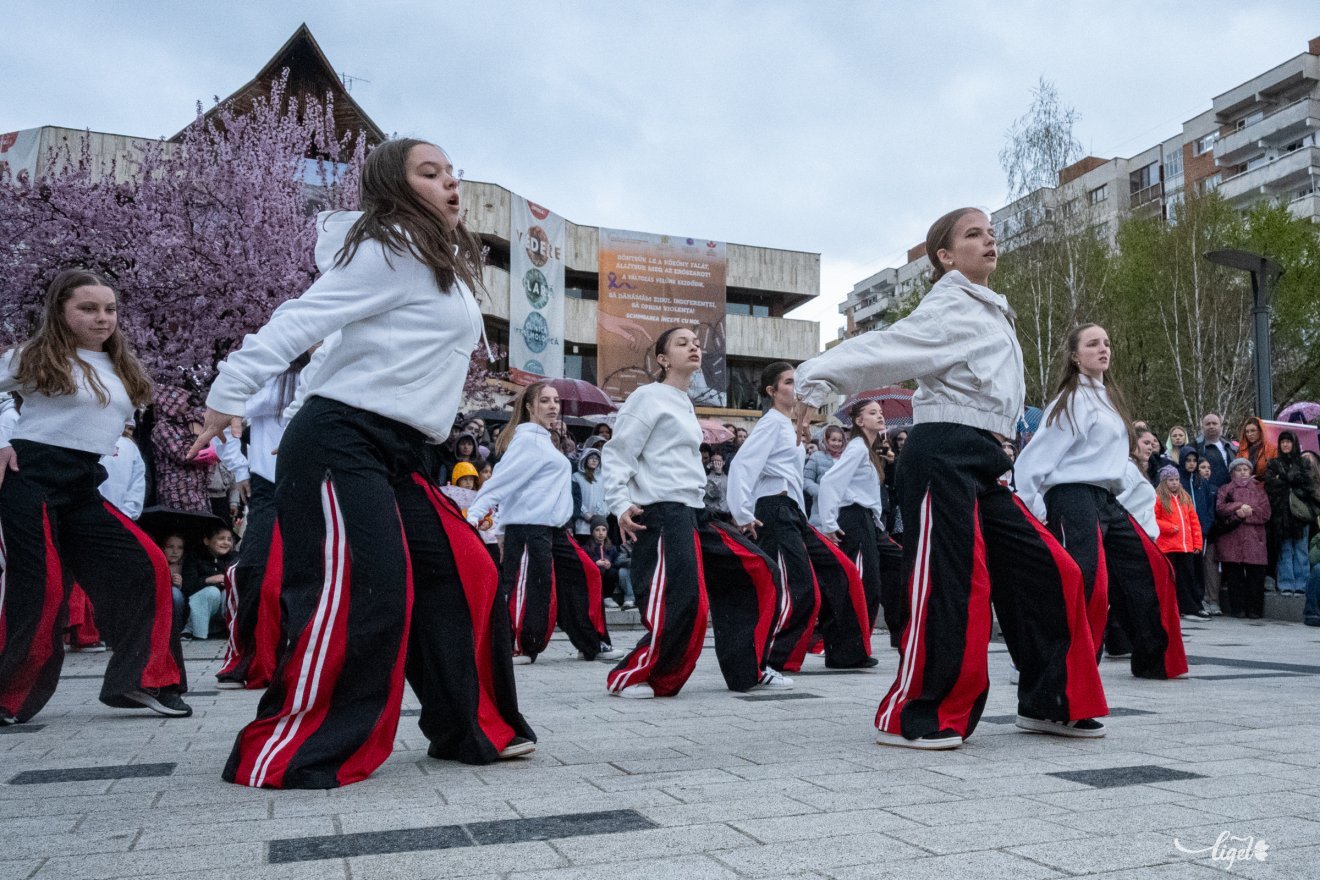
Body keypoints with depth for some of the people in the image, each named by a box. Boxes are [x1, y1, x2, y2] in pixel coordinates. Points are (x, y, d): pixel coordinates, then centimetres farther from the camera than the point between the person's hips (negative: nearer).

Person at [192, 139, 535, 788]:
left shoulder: (444, 265, 21)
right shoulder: (392, 253, -8)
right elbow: (302, 321, -16)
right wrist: (228, 396, -22)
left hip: (402, 455, 9)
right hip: (340, 442, -9)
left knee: (462, 578, 5)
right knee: (359, 597, -15)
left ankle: (472, 729, 15)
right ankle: (281, 756, -3)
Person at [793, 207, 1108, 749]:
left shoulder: (990, 314, 23)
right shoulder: (948, 310, -6)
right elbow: (885, 349, -19)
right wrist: (817, 380, -30)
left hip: (980, 463, 9)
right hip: (942, 458, -9)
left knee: (1047, 571, 7)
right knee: (949, 586, -11)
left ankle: (1049, 703, 18)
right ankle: (907, 716, 2)